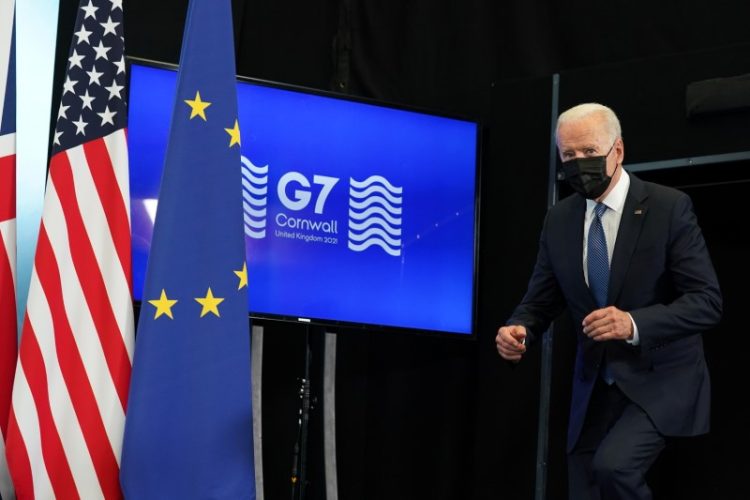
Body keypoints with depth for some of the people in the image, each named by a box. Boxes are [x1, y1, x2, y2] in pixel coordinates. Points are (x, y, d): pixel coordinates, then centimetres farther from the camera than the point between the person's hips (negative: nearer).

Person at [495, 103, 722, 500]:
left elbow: (707, 300, -16)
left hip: (660, 380, -5)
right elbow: (540, 300, 8)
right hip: (594, 388, 5)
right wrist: (518, 330, -16)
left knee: (613, 465, -28)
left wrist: (635, 323, -32)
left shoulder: (669, 208, -12)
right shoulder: (559, 220, 3)